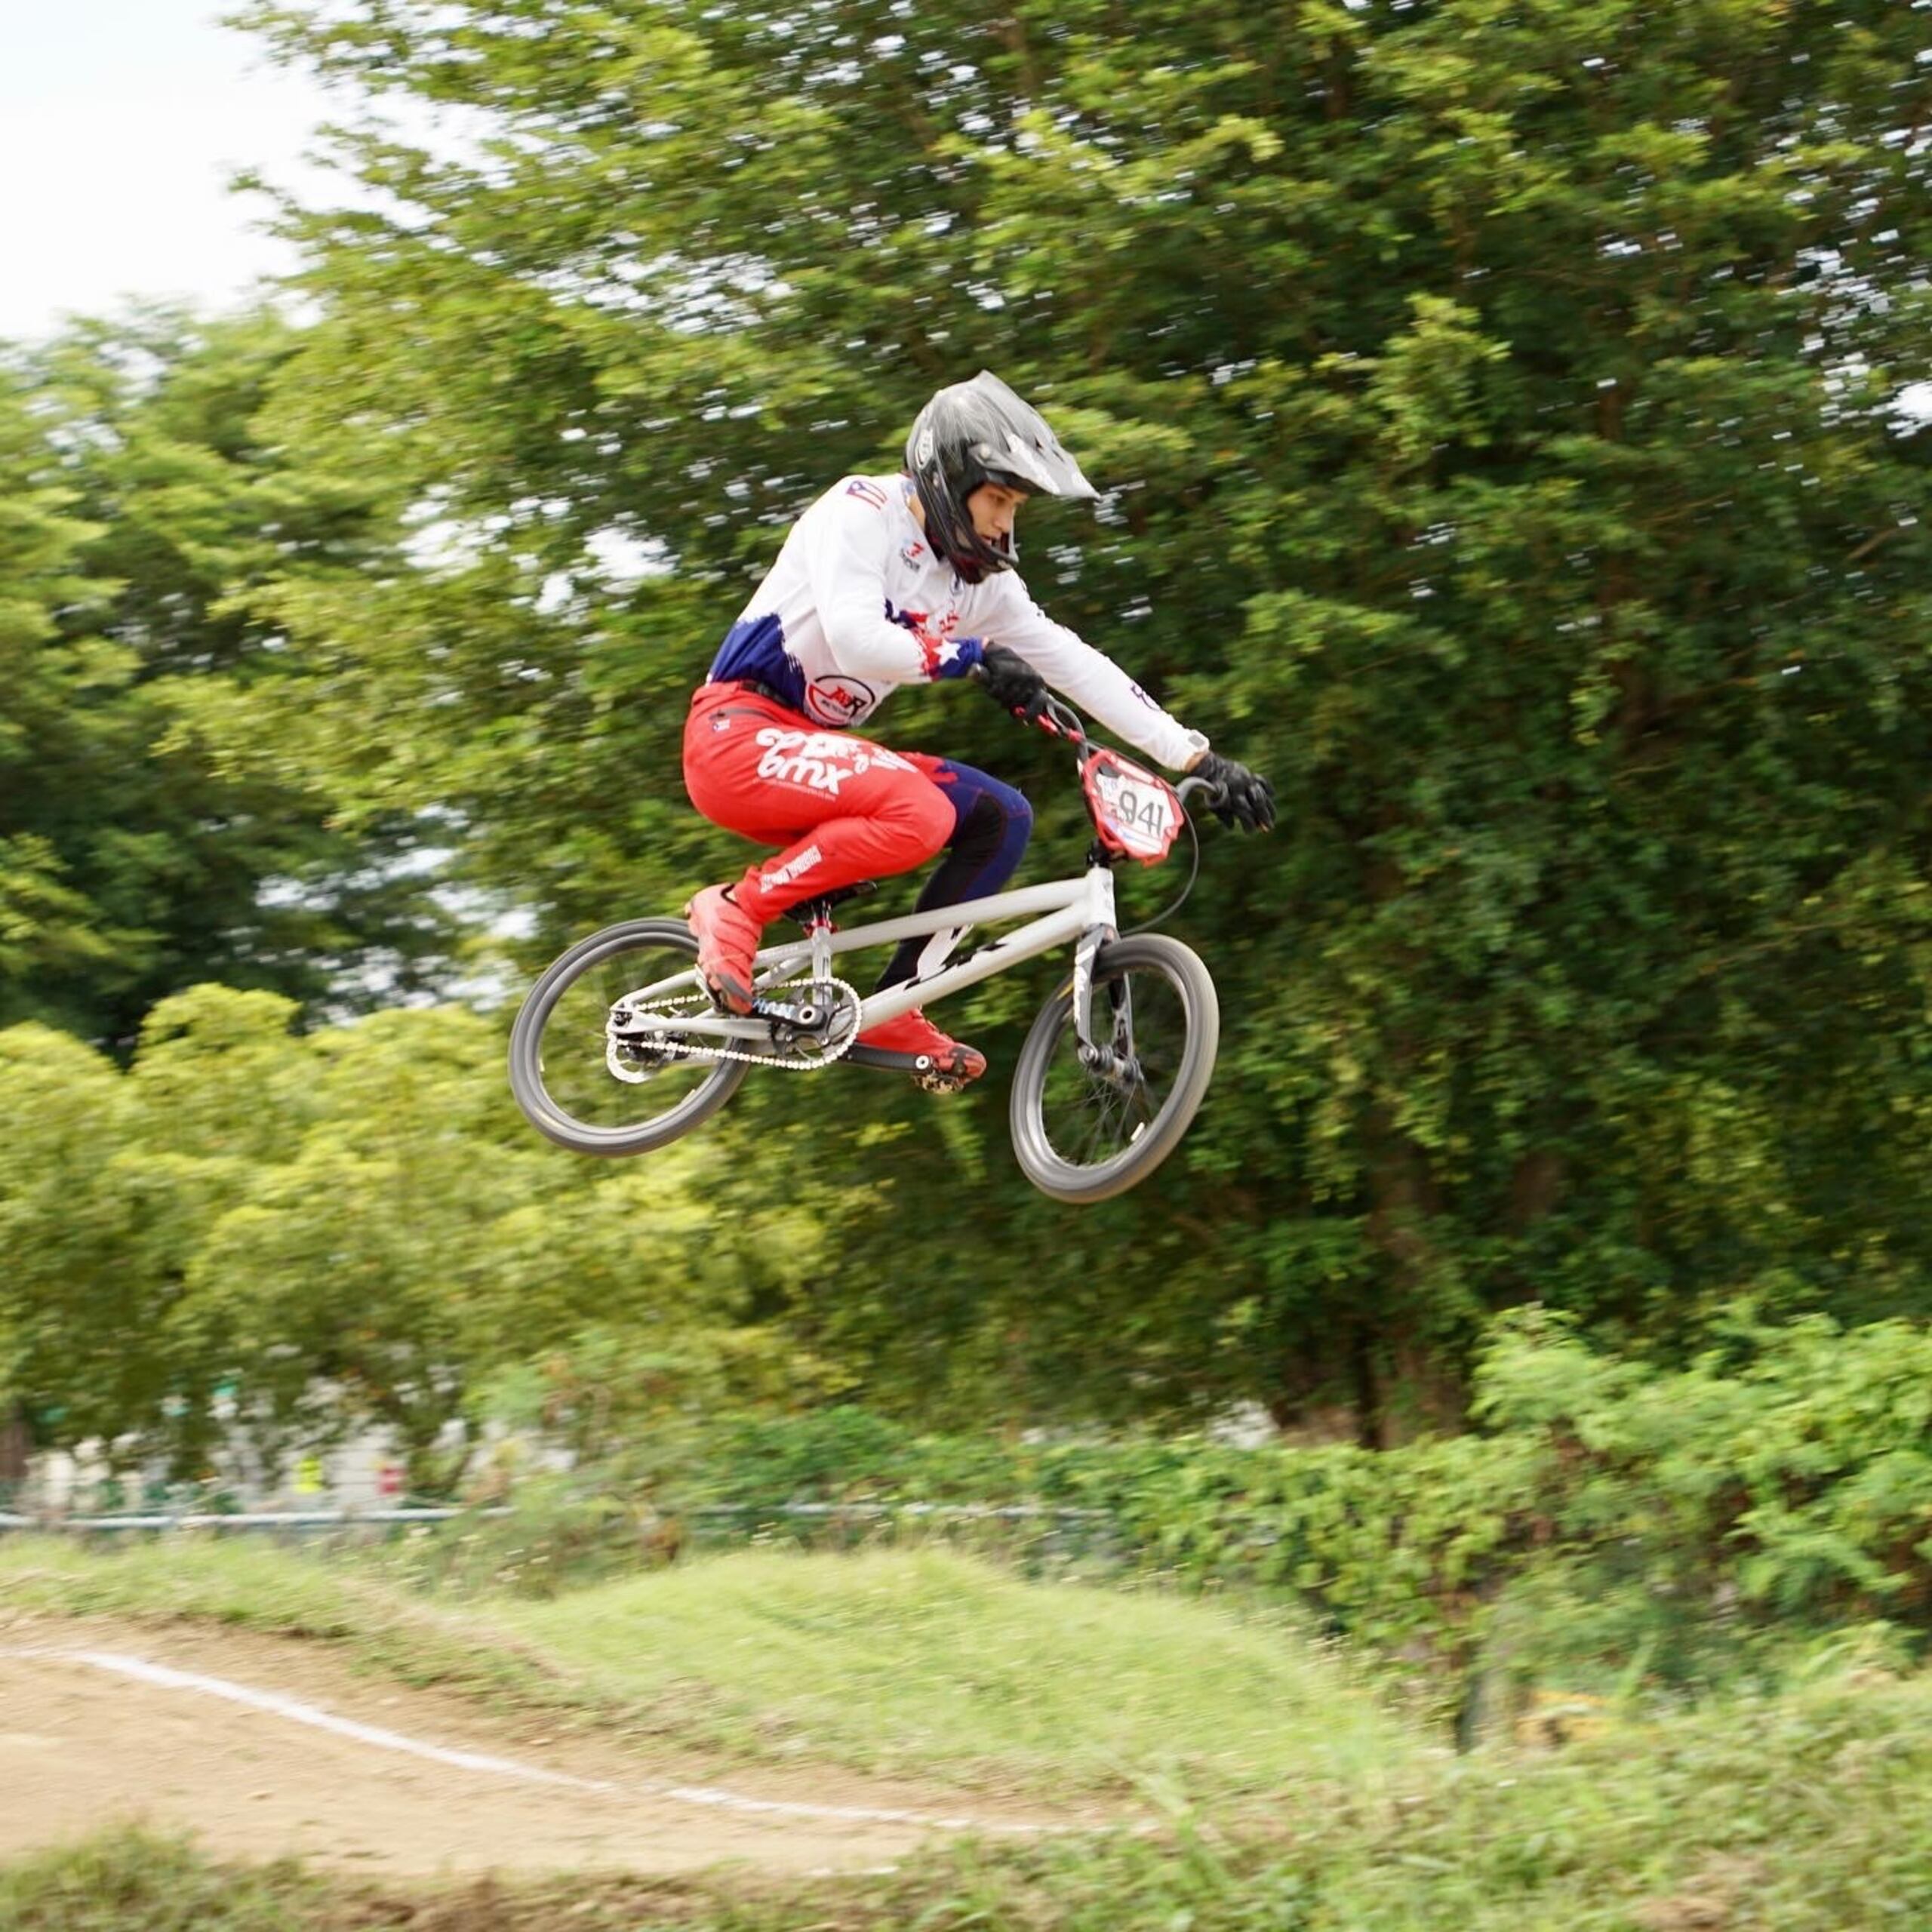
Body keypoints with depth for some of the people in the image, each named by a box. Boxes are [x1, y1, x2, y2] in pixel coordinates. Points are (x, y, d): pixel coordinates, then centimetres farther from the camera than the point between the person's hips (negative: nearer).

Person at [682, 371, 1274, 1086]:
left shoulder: (980, 581, 8)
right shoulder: (860, 512, -13)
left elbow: (1074, 665, 5)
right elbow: (855, 641, -27)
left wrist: (1197, 758, -1)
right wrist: (975, 655, -24)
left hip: (812, 745, 8)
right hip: (736, 733, -8)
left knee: (1001, 818, -4)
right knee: (919, 814, -31)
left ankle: (892, 1012, 0)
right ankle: (736, 909, -15)